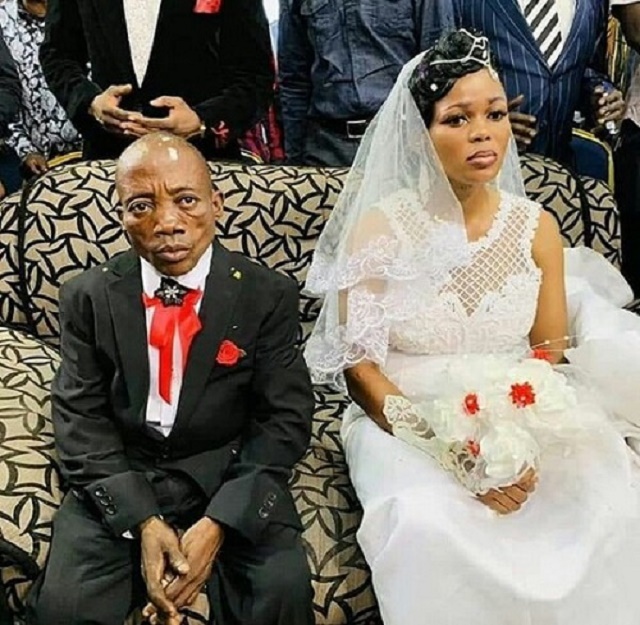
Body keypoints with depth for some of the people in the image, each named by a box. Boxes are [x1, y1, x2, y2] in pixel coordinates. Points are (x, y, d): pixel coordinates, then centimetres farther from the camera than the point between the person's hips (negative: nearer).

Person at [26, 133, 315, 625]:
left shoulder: (269, 296, -3)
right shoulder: (88, 298, 1)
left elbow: (284, 419, -6)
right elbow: (80, 422, -3)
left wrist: (218, 523, -18)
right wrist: (142, 522, -16)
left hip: (231, 479, -1)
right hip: (119, 482, 1)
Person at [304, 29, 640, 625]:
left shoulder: (536, 227, 4)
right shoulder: (379, 228, -6)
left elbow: (552, 358, 6)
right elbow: (359, 366, -7)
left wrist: (521, 443, -15)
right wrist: (452, 451, -20)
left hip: (522, 423, 3)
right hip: (405, 423, -3)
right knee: (428, 526, -34)